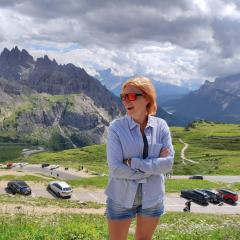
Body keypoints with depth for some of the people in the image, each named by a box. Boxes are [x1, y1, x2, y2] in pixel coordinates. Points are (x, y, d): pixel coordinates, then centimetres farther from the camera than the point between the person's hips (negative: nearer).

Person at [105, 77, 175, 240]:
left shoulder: (161, 126, -5)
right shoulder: (116, 127, -14)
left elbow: (168, 163, -13)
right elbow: (116, 168, -20)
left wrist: (134, 162, -20)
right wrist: (153, 167, -16)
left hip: (152, 196, 3)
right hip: (122, 196, -2)